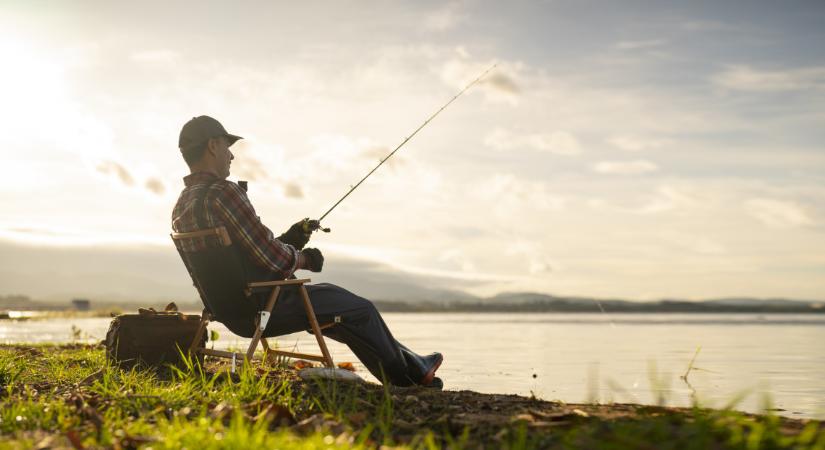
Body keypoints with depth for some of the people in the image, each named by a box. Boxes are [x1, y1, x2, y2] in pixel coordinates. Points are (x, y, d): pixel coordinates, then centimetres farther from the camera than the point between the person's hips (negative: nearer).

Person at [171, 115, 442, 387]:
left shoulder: (180, 209, 8)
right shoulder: (222, 193, -22)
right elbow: (270, 258, -24)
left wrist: (287, 240, 9)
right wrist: (304, 259, -4)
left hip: (231, 313, 10)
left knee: (331, 296, 24)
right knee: (360, 310, 8)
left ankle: (412, 367, 33)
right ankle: (409, 378, 30)